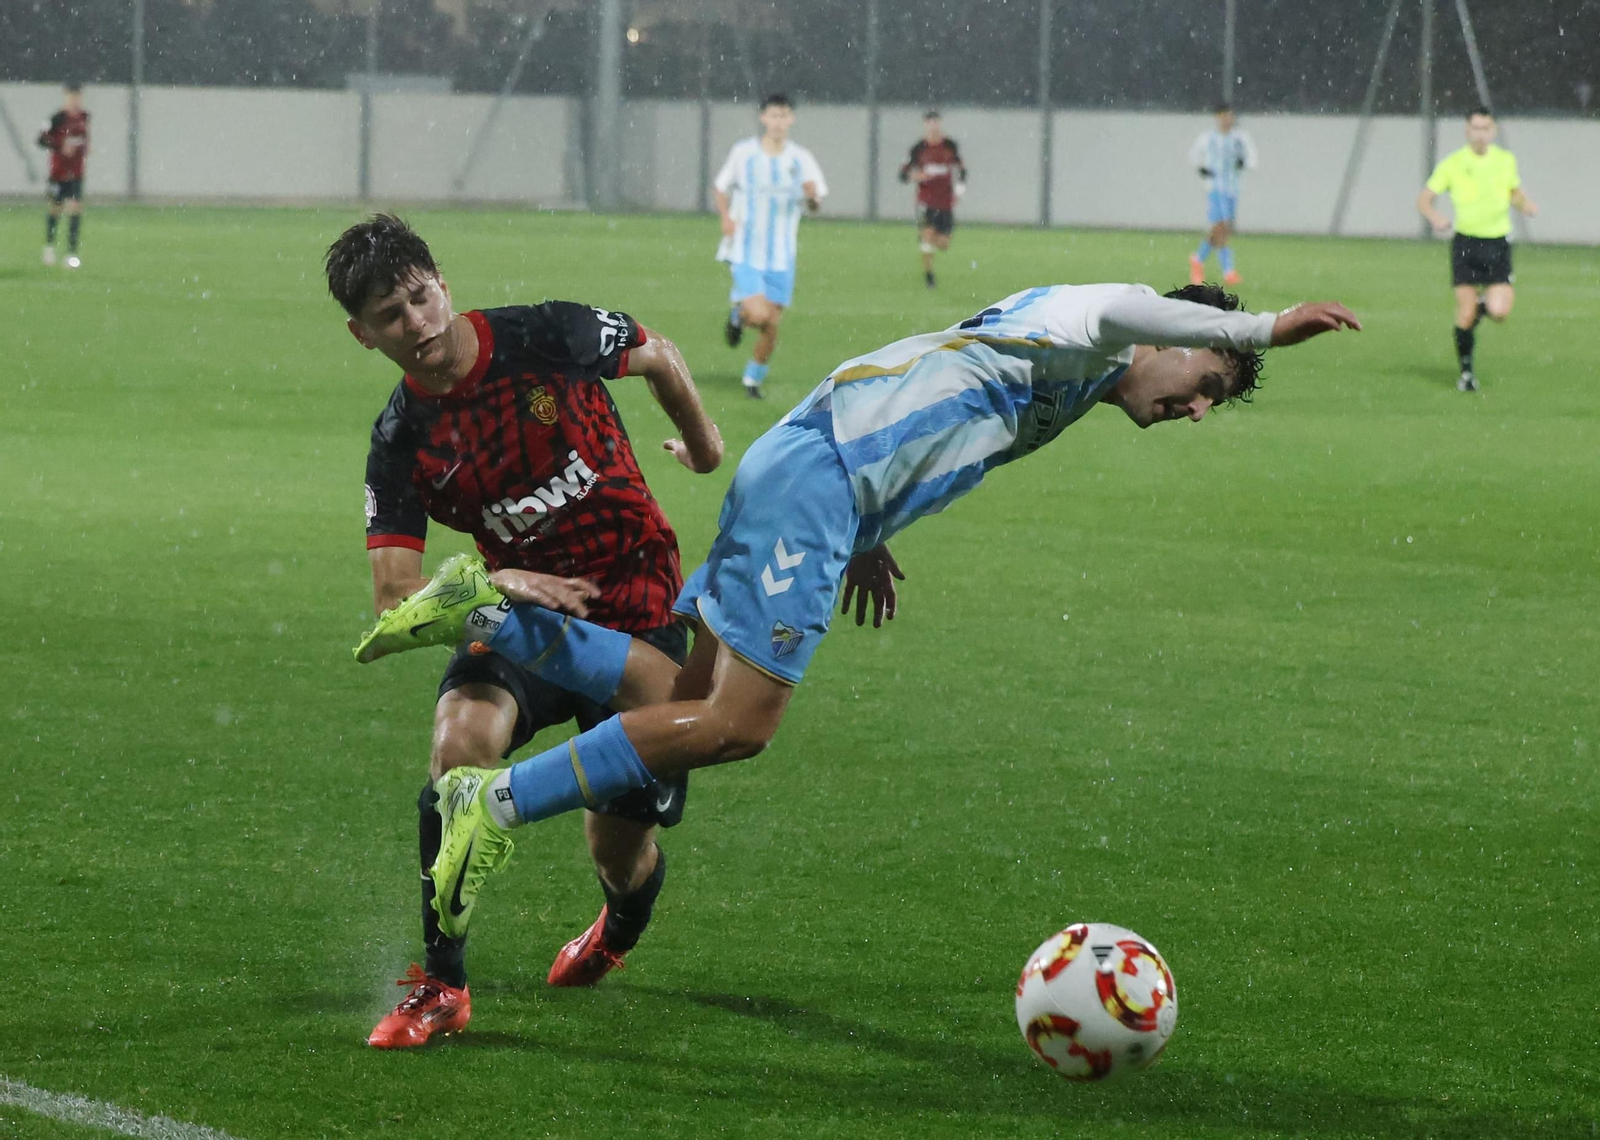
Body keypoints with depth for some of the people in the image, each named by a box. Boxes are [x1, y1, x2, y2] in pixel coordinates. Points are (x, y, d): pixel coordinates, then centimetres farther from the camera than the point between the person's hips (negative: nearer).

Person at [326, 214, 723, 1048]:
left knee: (621, 847, -1)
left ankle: (618, 933, 41)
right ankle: (441, 986, -17)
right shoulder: (401, 444, -11)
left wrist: (703, 446, 23)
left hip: (639, 610, -1)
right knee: (460, 741, -30)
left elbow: (658, 356, 6)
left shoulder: (548, 337, -15)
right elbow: (394, 595, -15)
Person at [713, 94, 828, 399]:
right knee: (759, 315, -20)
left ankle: (753, 378, 25)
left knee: (772, 325, 4)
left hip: (781, 255, 2)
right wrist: (726, 217, -8)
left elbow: (816, 205, 4)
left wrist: (812, 197, -20)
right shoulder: (743, 153, -3)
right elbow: (721, 187, 10)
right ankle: (737, 310, 15)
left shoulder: (801, 158, 1)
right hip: (746, 250, -2)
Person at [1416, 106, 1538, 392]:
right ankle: (1466, 370, 14)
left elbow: (1516, 192, 21)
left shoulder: (1506, 160, 5)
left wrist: (1526, 204, -1)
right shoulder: (1452, 164, -3)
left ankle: (1484, 304, 25)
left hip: (1498, 243, 2)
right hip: (1466, 242, -2)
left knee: (1499, 312, -13)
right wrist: (1435, 217, -22)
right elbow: (1424, 200, -1)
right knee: (1465, 314, -6)